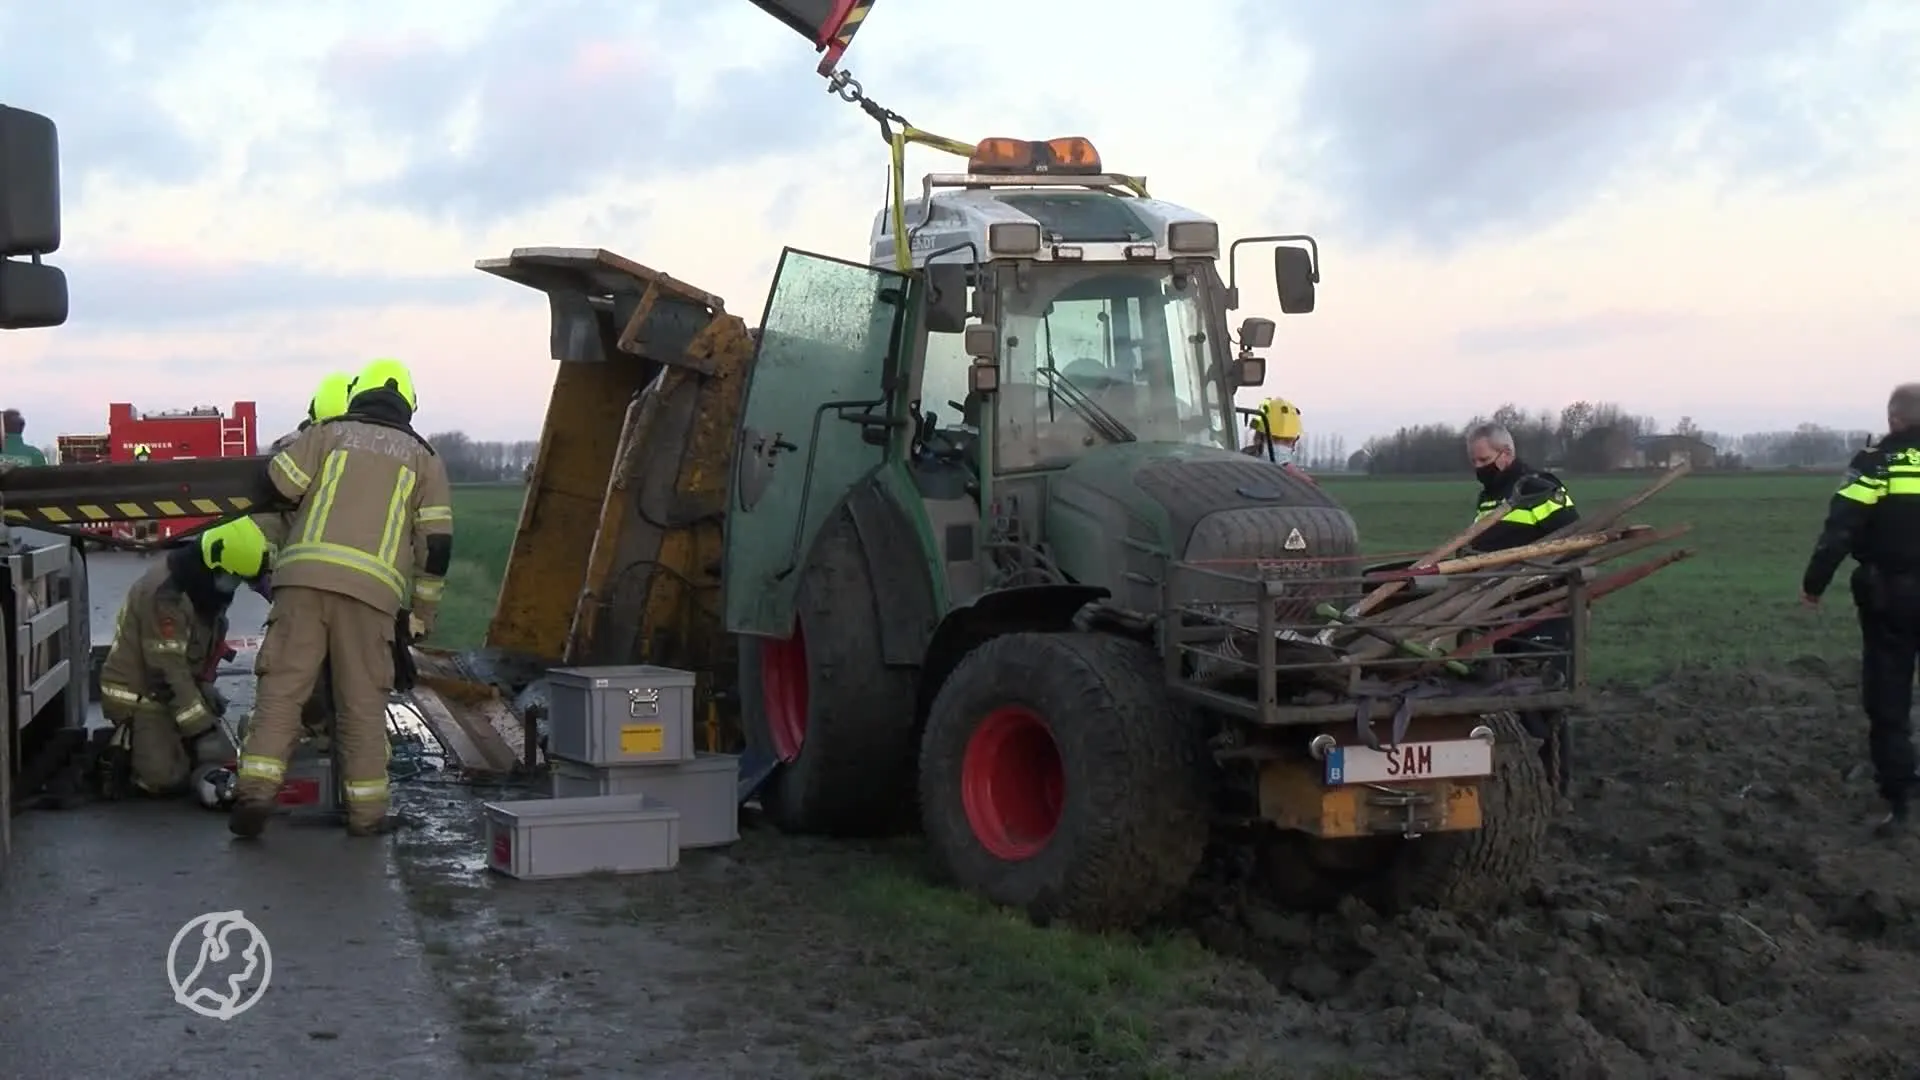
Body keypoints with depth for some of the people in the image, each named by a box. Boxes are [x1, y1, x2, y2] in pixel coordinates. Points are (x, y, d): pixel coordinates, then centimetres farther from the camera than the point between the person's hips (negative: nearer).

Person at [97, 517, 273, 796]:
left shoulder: (206, 585, 1)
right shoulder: (166, 593, -29)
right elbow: (167, 671, -29)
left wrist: (205, 686, 2)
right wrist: (202, 730, -28)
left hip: (182, 691, 9)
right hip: (137, 695, -9)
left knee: (222, 762, 1)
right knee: (168, 778, -21)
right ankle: (120, 750, 7)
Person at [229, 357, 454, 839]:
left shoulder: (327, 434, 16)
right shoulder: (424, 458, 18)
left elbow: (274, 487, 8)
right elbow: (437, 545, 13)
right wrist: (422, 614, 19)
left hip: (304, 575, 0)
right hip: (372, 587, 0)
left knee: (282, 686, 1)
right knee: (363, 701, 6)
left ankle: (256, 788, -9)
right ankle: (367, 810, 9)